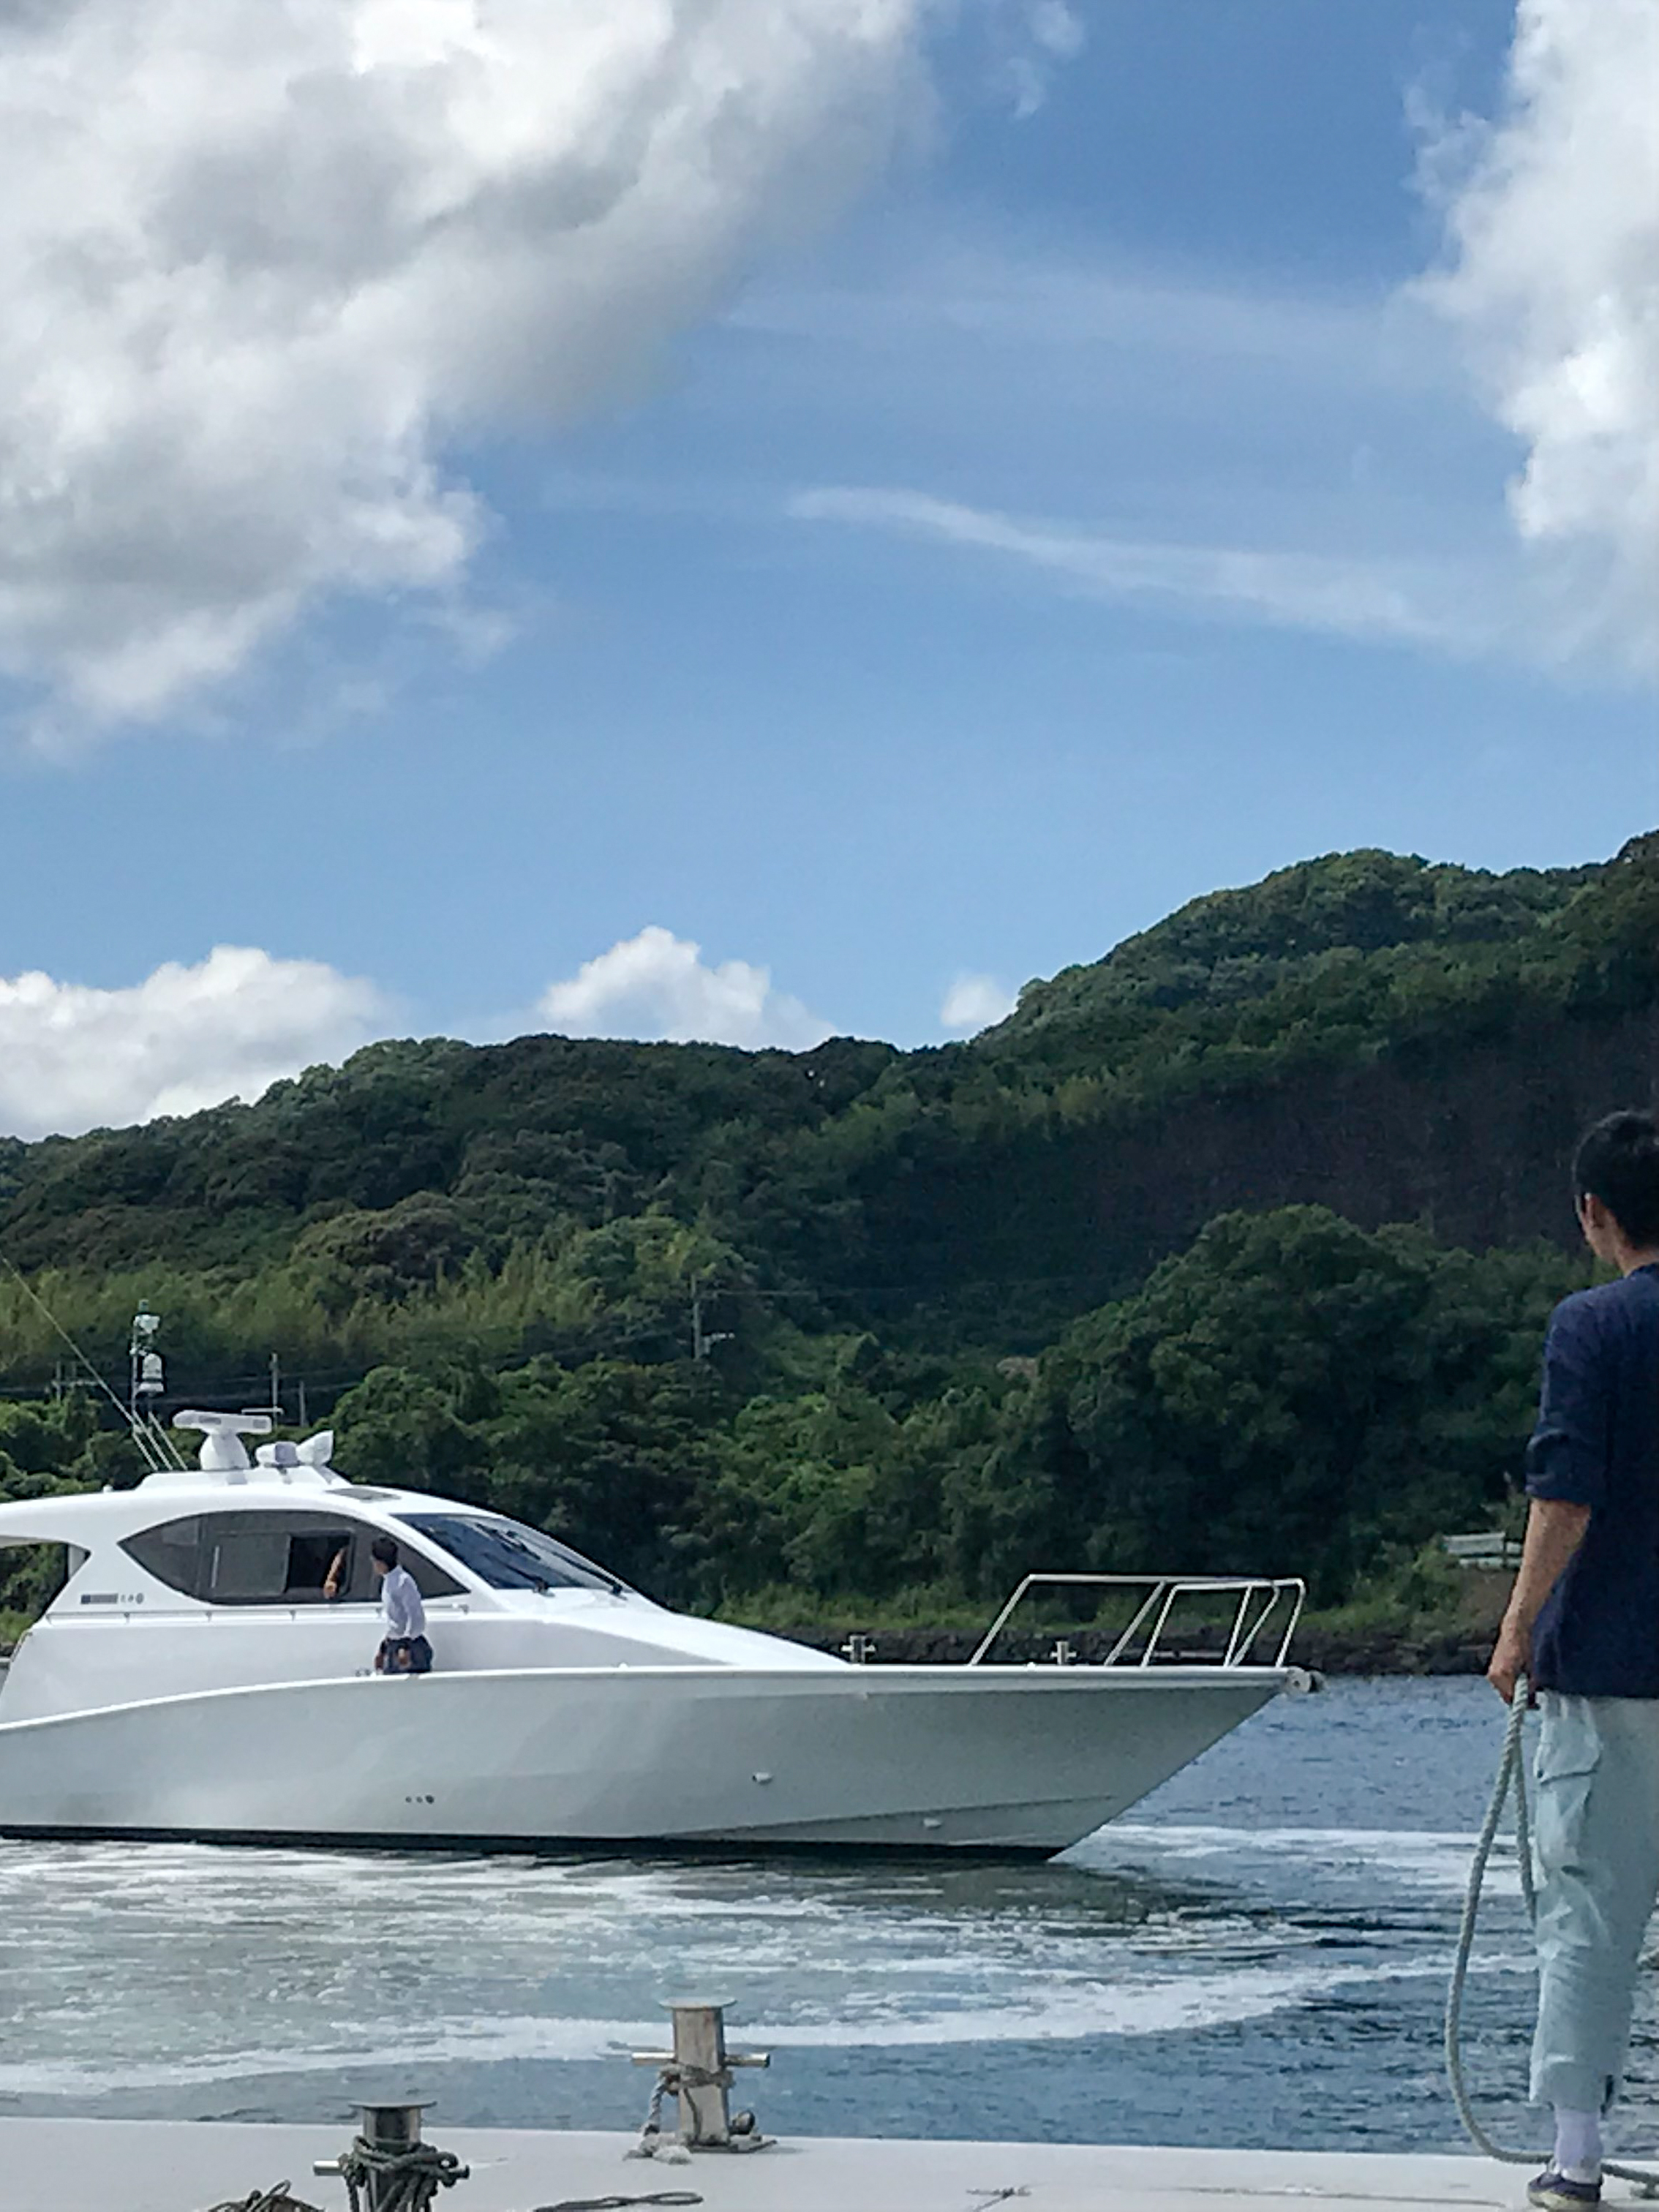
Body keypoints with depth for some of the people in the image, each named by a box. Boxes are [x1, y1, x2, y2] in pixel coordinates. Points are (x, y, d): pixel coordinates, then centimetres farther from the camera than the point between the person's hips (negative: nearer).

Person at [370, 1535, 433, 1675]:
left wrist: (406, 1647, -25)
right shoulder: (387, 1581, 13)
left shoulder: (403, 1581, -15)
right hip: (393, 1646, 9)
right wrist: (383, 1649, 23)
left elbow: (416, 1618, -20)